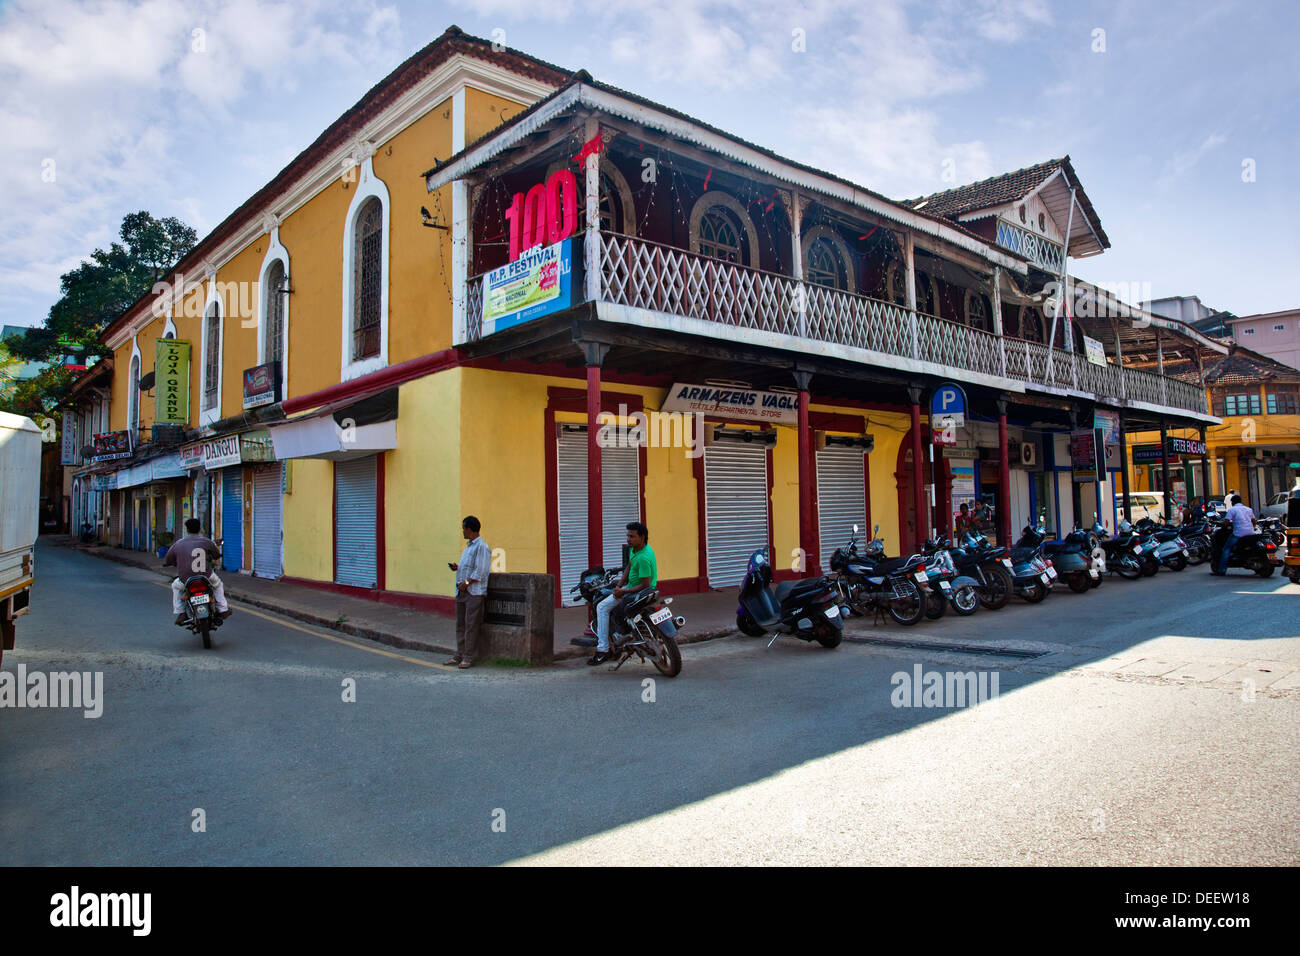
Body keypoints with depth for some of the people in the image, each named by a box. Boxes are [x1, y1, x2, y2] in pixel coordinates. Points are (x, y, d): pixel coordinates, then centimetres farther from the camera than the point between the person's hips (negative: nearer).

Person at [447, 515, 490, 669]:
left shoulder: (482, 547, -11)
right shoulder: (468, 546, 20)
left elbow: (480, 571, -17)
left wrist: (466, 583, -19)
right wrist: (457, 567, 11)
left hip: (474, 592, -9)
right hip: (462, 591, 9)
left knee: (471, 625, -6)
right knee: (460, 625, 11)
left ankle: (468, 658, -1)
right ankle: (459, 656, 17)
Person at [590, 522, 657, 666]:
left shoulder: (644, 558, -28)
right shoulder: (635, 548, 2)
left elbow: (645, 585, -26)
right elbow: (629, 567, 15)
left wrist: (624, 592, -20)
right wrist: (618, 586, 4)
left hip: (641, 592, -11)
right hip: (631, 585, 11)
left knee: (602, 607, -11)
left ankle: (603, 650, -8)